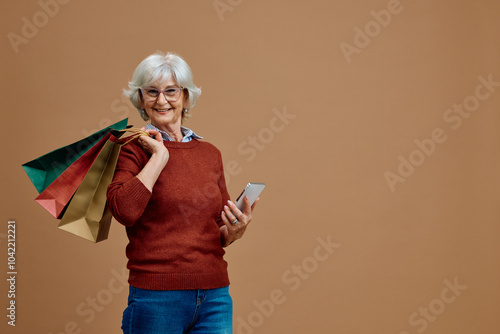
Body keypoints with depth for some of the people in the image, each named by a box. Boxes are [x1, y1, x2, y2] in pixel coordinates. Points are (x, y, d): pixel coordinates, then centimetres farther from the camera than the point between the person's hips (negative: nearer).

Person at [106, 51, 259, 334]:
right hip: (156, 295, -4)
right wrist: (159, 156, -12)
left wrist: (234, 231, -3)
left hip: (215, 296, 4)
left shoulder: (210, 153, 12)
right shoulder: (134, 149, -1)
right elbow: (124, 210, -20)